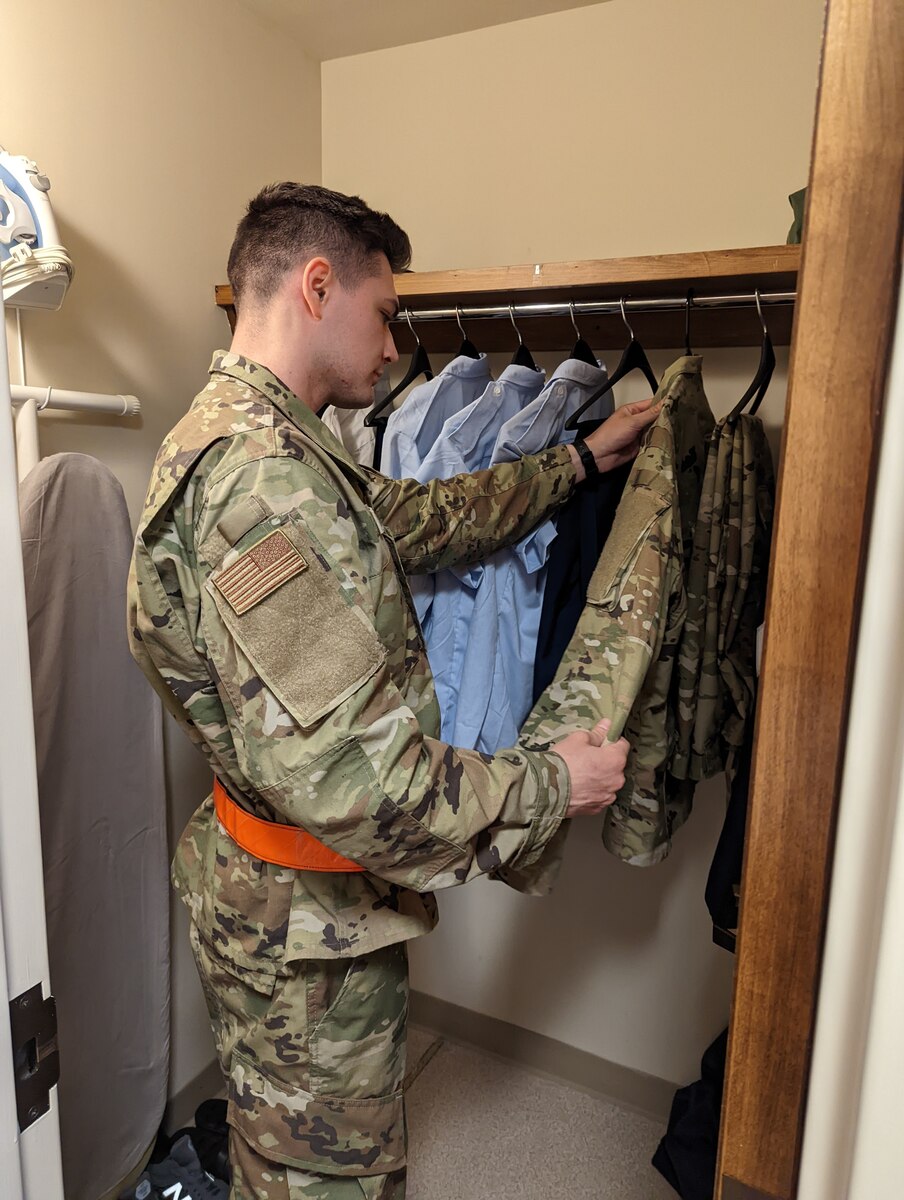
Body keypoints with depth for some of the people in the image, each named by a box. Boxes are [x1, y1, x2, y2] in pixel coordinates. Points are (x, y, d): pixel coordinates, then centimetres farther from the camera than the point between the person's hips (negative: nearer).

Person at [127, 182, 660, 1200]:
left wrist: (581, 459, 19)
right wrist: (549, 786, -19)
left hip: (265, 891, 10)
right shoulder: (261, 472, -29)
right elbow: (345, 777, -34)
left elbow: (424, 517, 14)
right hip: (307, 924, -9)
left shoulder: (250, 441, 7)